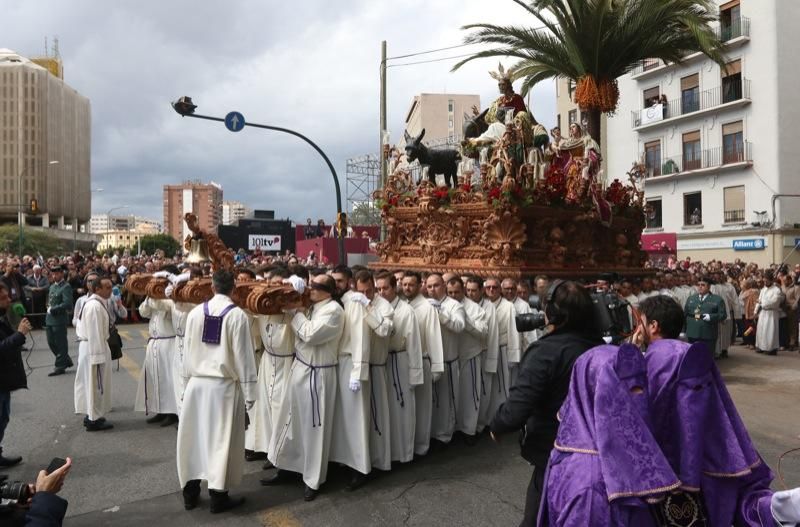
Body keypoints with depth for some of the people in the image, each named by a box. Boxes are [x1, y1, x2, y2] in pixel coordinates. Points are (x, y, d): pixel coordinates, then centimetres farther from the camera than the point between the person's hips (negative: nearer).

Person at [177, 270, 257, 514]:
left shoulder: (195, 312, 1)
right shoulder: (237, 315, -10)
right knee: (221, 439, 5)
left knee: (193, 436, 14)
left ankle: (190, 493, 26)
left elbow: (188, 350, 7)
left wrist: (188, 380, 16)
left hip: (197, 382, 4)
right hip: (224, 385, -4)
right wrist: (249, 392, -5)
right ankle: (218, 496, 13)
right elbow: (243, 356, -10)